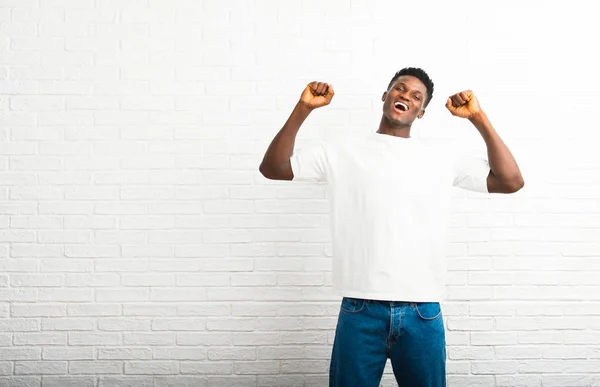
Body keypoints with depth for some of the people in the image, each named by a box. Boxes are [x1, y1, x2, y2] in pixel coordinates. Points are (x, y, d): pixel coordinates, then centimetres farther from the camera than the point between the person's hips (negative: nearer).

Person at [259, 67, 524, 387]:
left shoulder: (443, 159, 11)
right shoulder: (343, 150, 8)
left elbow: (511, 181, 6)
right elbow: (273, 168, 4)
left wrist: (478, 119, 0)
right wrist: (303, 109, -5)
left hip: (423, 312, 2)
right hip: (360, 311, -1)